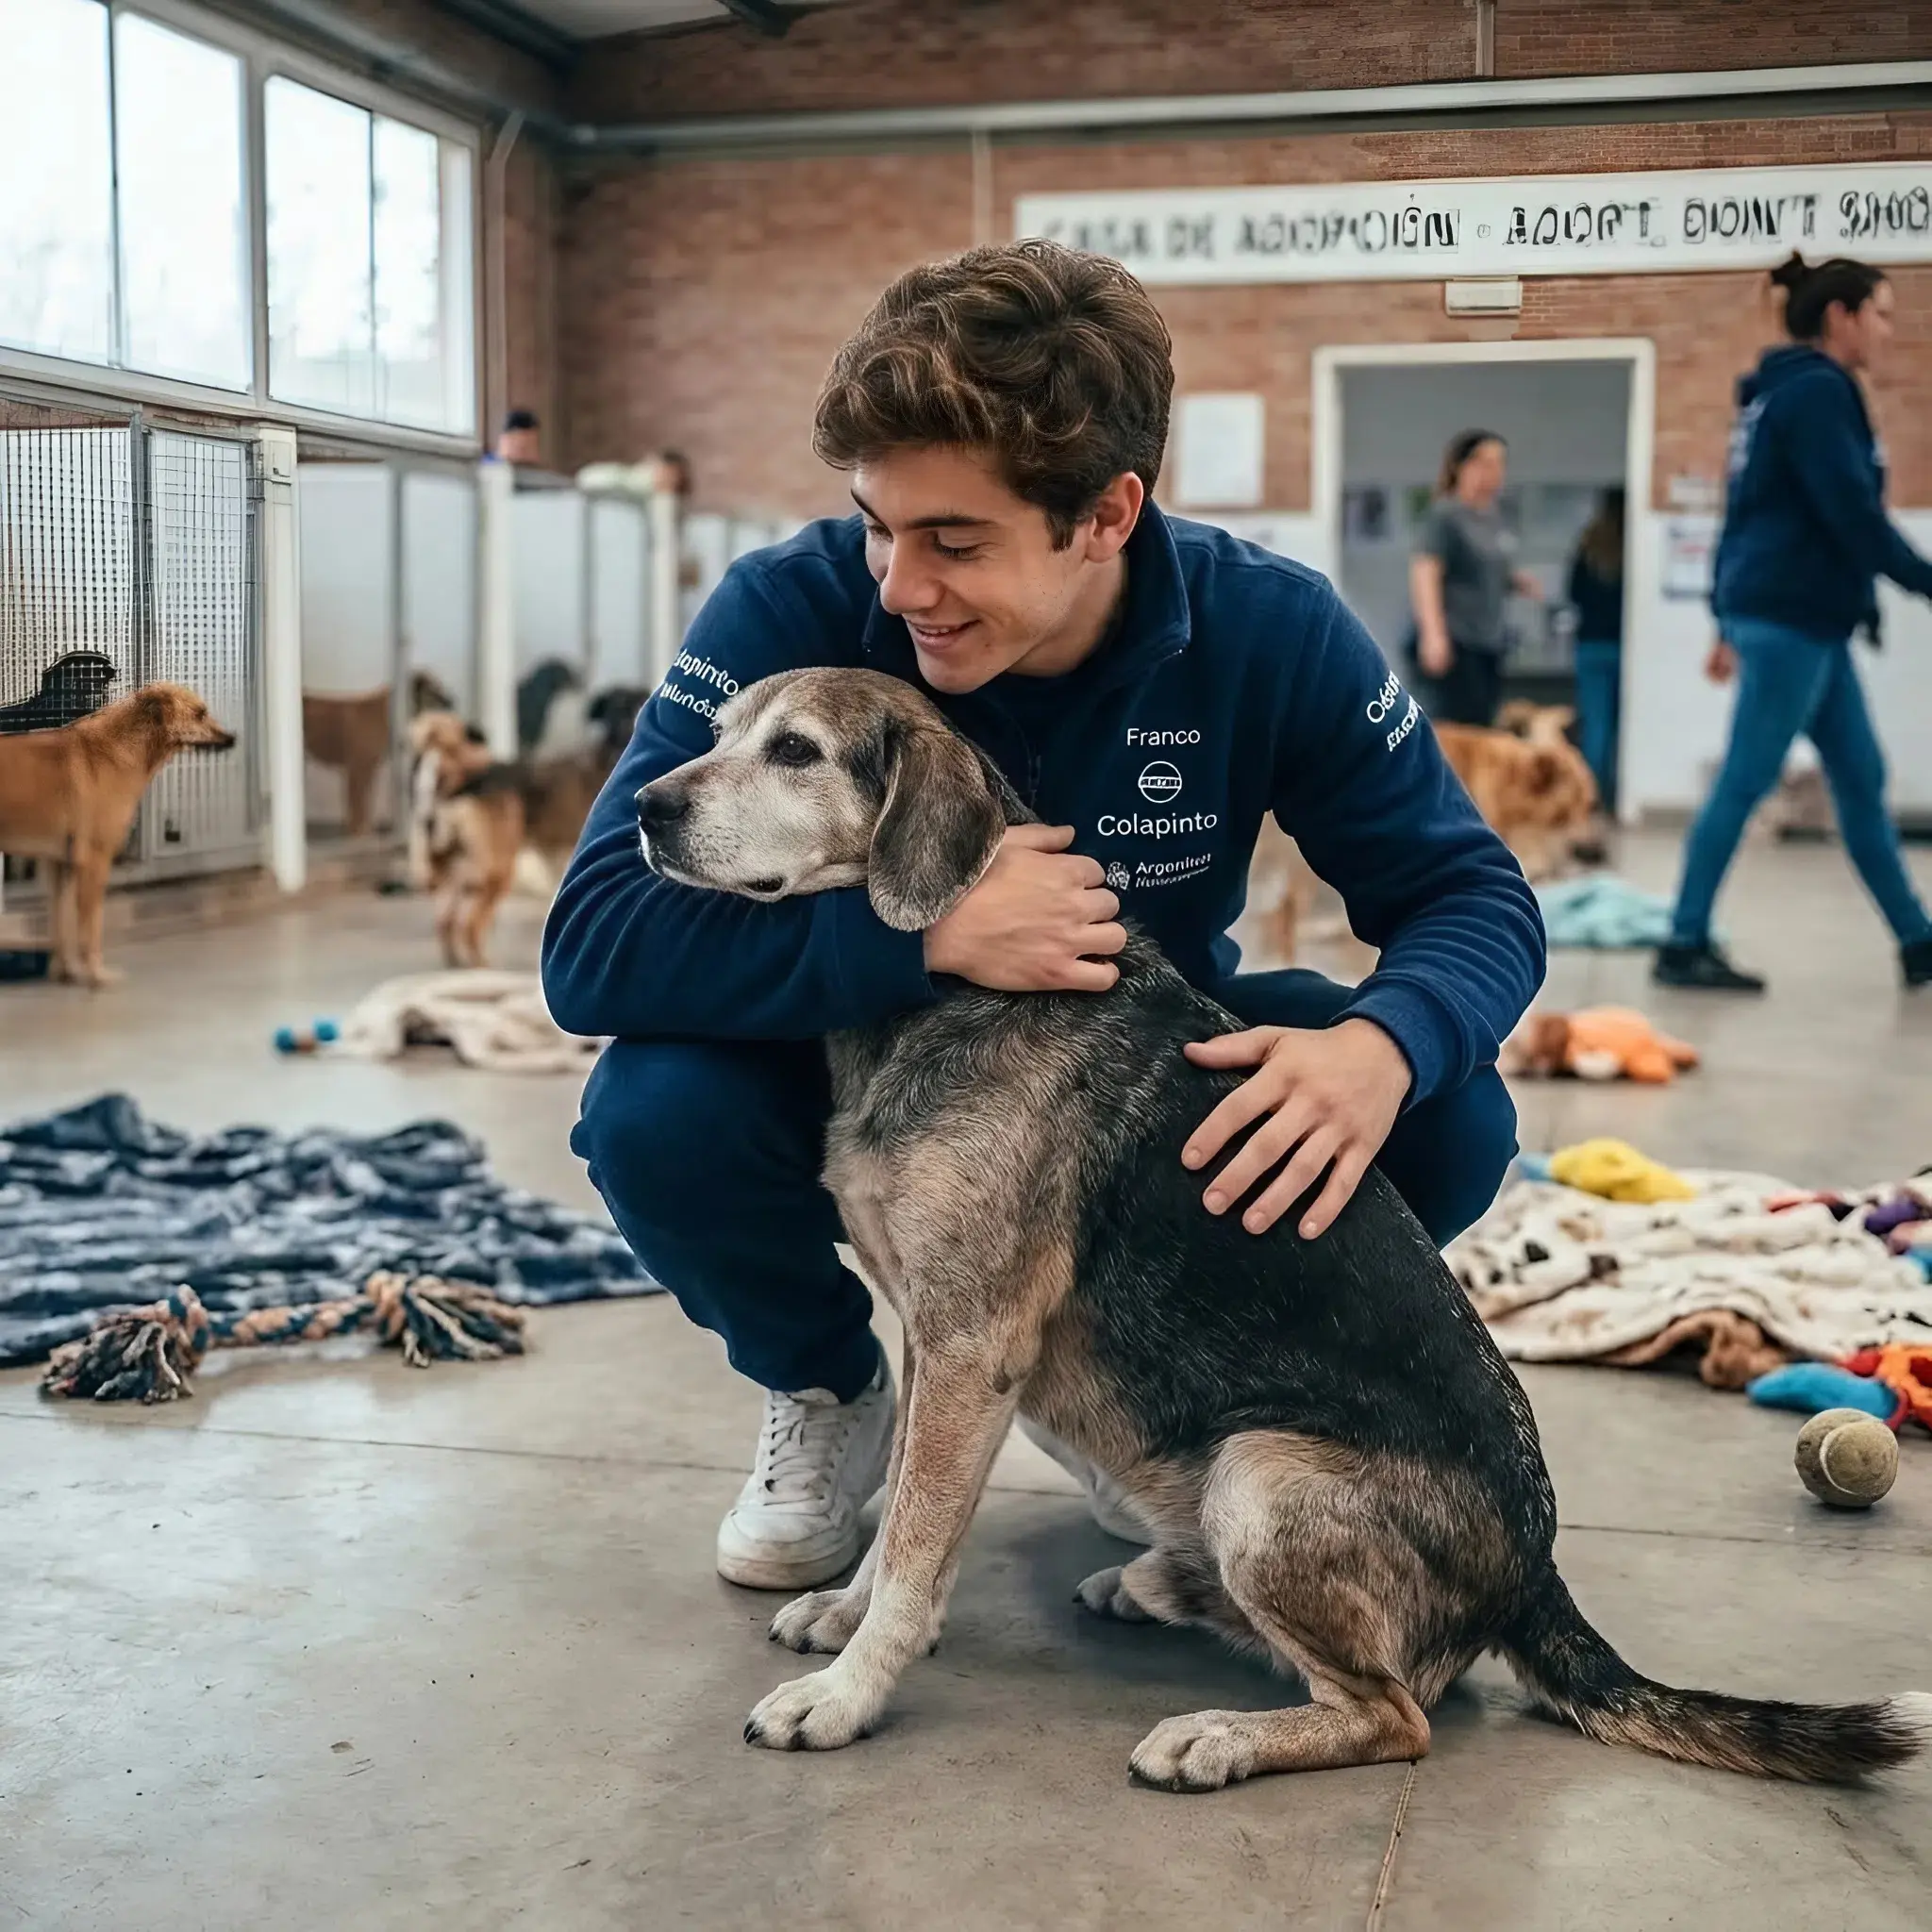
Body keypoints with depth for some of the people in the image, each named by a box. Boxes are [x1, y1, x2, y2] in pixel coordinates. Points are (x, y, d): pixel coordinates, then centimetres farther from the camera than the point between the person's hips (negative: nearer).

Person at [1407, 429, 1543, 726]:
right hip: (1454, 643, -8)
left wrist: (1517, 580, 7)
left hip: (1489, 642, 8)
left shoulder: (1493, 516, 15)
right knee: (1461, 727, -13)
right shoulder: (1445, 515, -9)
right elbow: (1424, 573, -18)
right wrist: (1433, 634, -29)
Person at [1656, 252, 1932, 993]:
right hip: (1794, 618, -10)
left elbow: (1756, 513, 20)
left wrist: (1730, 623, 22)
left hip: (1797, 616, 10)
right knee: (1745, 783, -6)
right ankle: (1685, 945, -1)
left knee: (1861, 781, 10)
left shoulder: (1780, 391, 18)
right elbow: (1853, 514, -18)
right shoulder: (1818, 390, -11)